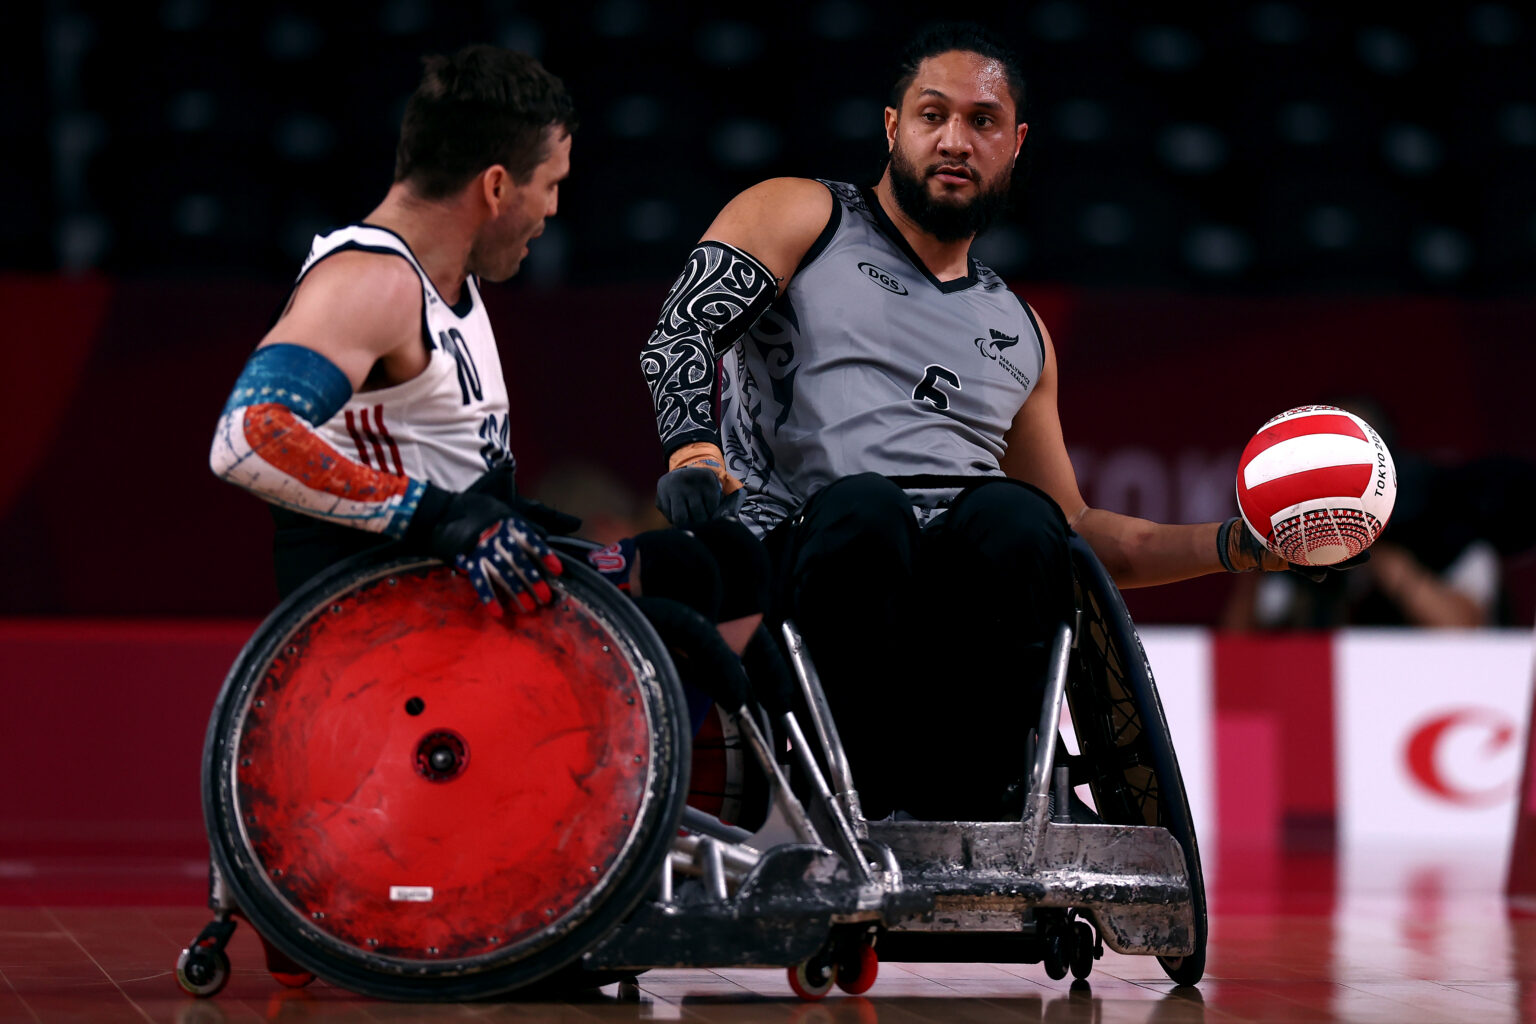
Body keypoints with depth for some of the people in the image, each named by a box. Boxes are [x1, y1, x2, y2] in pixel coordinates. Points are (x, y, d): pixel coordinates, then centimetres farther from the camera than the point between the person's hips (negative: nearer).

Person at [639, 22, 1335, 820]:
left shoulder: (1019, 332, 31)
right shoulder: (799, 217, 18)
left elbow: (1076, 531, 34)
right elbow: (682, 329, 2)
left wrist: (1234, 546, 21)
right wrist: (692, 450, -20)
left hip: (965, 590, 3)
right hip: (802, 561, -3)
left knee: (1012, 517, -32)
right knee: (862, 508, -38)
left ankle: (968, 814, -33)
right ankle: (867, 806, -32)